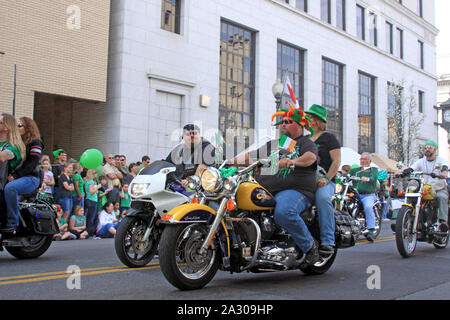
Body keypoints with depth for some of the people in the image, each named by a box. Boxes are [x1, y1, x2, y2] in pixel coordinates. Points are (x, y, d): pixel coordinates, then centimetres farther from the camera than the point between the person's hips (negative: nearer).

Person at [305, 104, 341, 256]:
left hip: (324, 181, -5)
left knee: (322, 197, -39)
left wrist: (326, 178, -18)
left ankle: (327, 241, -38)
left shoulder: (329, 138, 6)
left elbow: (337, 161, -3)